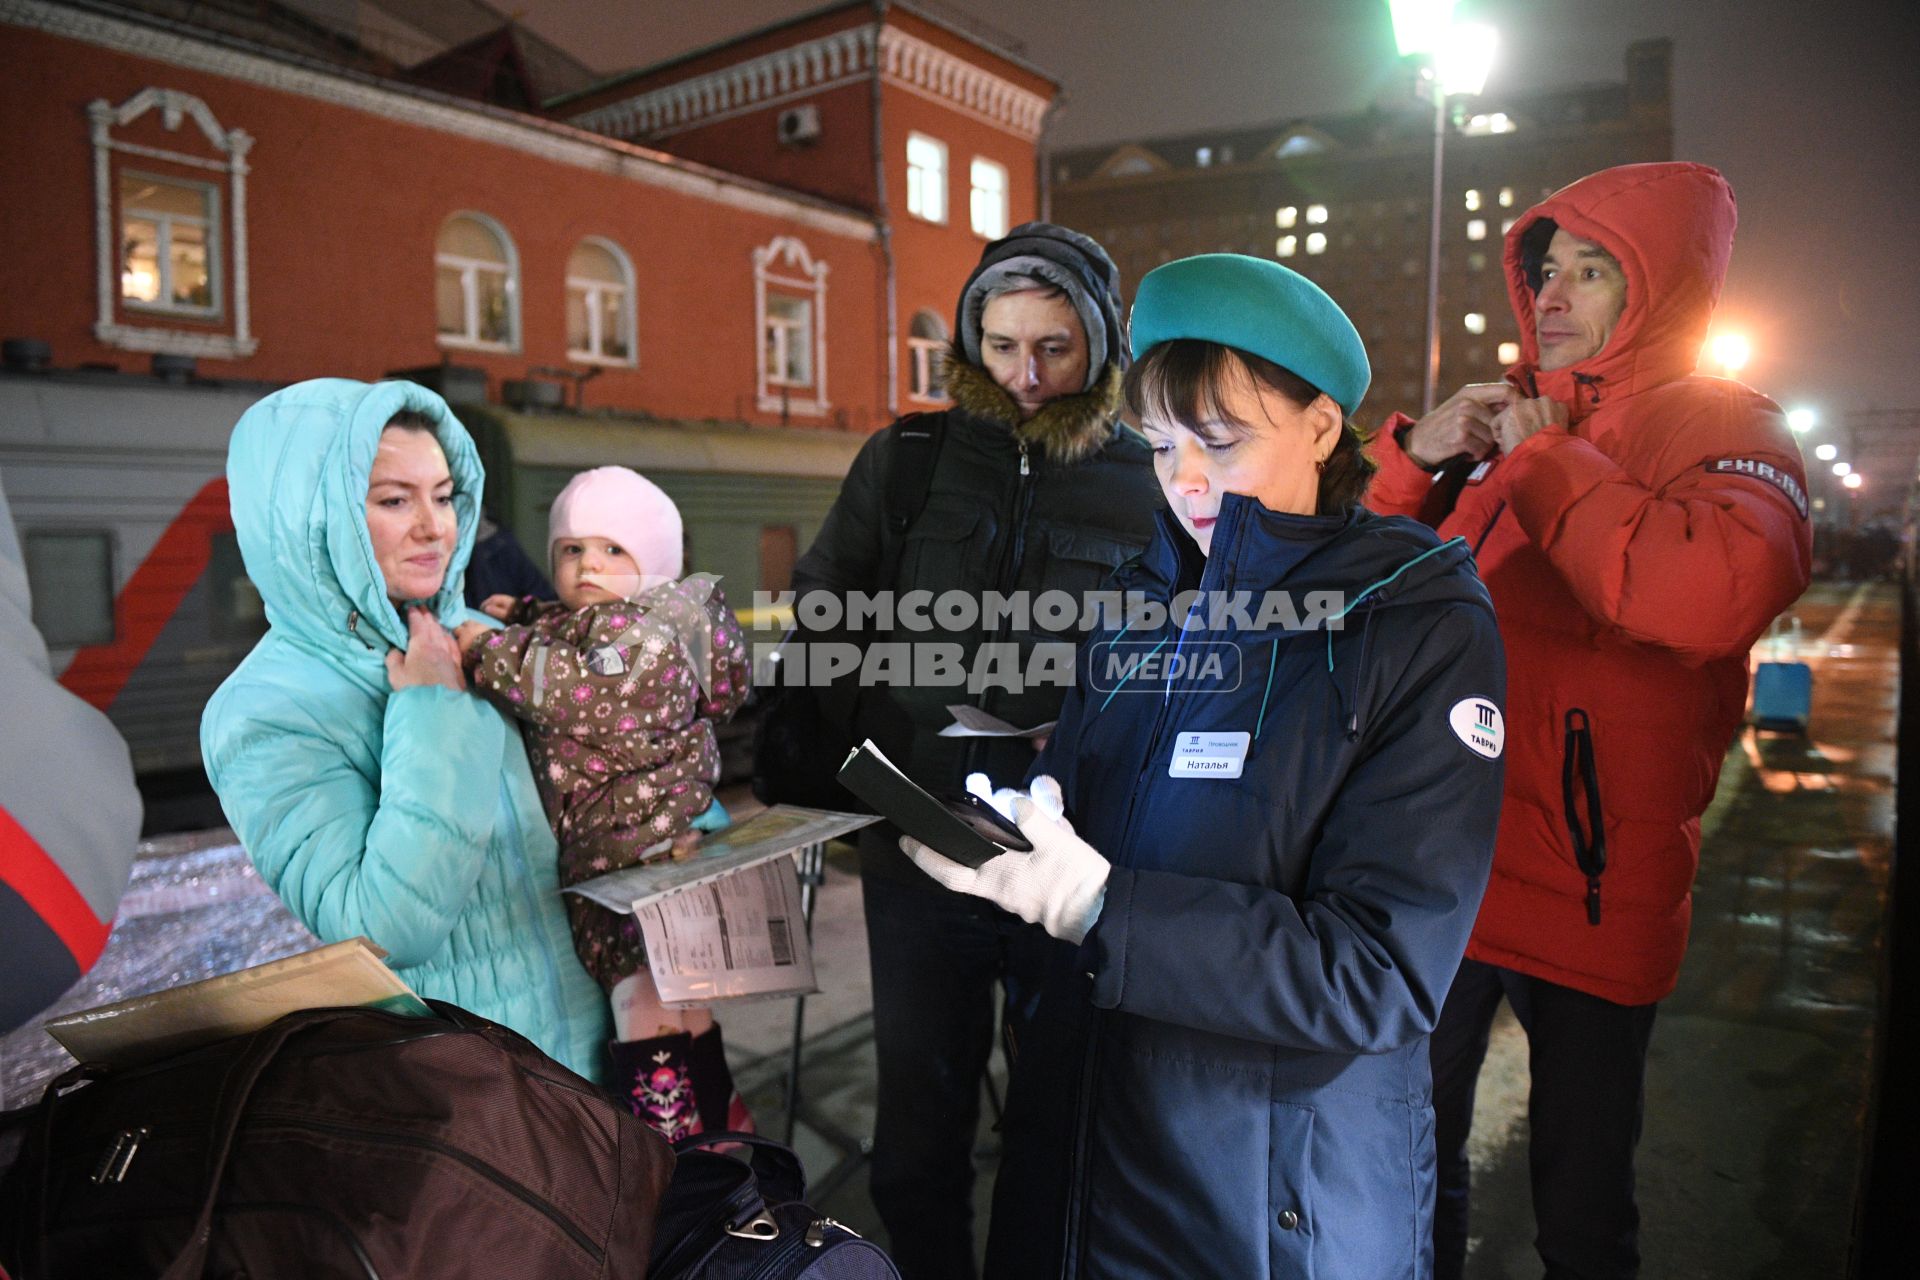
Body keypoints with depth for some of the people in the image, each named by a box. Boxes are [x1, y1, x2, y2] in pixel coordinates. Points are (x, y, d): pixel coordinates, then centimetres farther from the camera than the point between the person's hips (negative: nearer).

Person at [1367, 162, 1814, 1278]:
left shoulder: (1724, 427, -5)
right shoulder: (1510, 421, 13)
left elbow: (1717, 592, -28)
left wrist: (1549, 463, -16)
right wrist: (1416, 457, -1)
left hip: (1588, 883, -5)